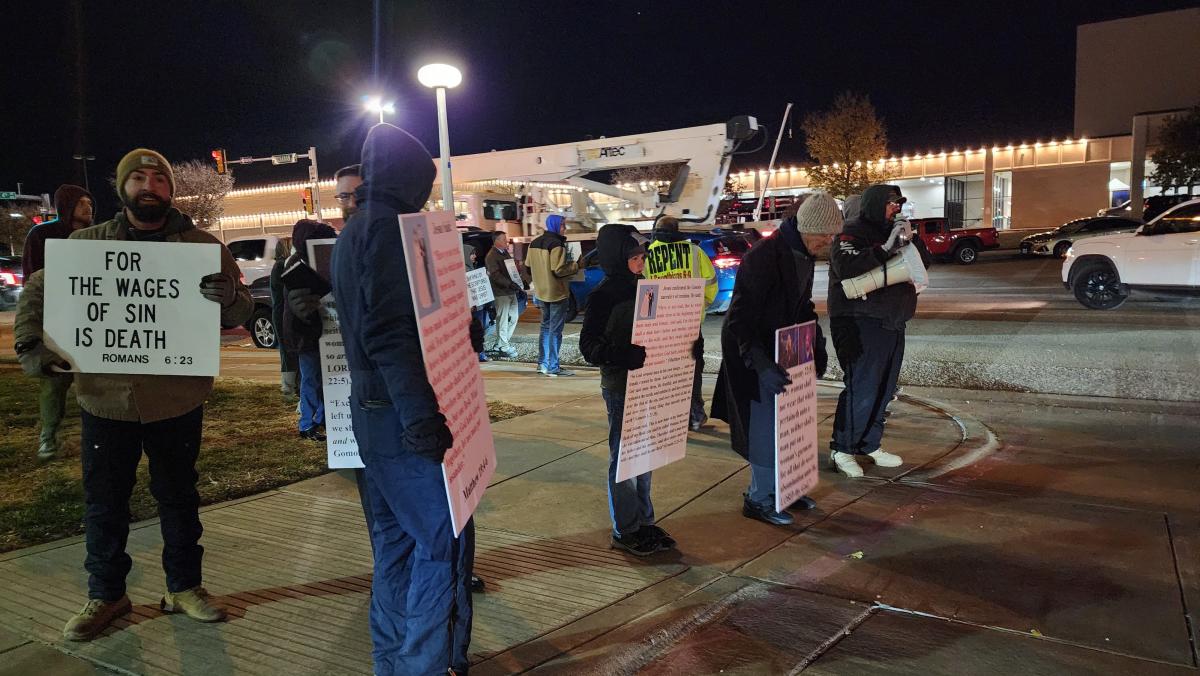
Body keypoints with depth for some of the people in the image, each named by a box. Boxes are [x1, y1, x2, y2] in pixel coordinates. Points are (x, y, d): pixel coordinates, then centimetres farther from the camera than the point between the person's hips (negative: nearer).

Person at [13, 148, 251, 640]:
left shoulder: (203, 246, 0)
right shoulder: (85, 243, 5)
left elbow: (241, 313, -1)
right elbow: (37, 293, 12)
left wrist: (227, 296, -24)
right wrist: (31, 346, -4)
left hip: (177, 400, -1)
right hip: (105, 397, 1)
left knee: (179, 498, 11)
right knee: (104, 502, 11)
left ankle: (184, 587, 28)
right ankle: (105, 595, 29)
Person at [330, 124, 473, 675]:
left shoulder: (354, 230, 19)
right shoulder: (387, 227, -13)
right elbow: (392, 334, -23)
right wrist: (421, 417, -26)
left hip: (372, 409, 11)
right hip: (400, 414, -11)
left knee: (397, 537, 16)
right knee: (444, 541, -7)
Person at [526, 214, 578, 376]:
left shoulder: (534, 242, 9)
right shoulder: (556, 244, -17)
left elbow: (528, 266, 16)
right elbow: (559, 270, -23)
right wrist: (577, 265, -9)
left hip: (541, 293, 8)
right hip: (557, 293, -8)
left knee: (546, 326, 18)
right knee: (555, 330, -4)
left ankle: (542, 363, 20)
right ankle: (553, 367, -2)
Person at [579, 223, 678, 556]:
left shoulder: (639, 288, 8)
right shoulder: (603, 295, -13)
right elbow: (589, 345, -17)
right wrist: (624, 356, -33)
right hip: (620, 385, -7)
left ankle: (644, 520, 29)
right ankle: (626, 531, 15)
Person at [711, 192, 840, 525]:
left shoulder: (805, 256, 2)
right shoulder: (763, 257, -25)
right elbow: (740, 319, -27)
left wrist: (817, 346, 7)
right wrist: (760, 364, -32)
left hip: (780, 351, 9)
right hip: (751, 354, -8)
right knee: (765, 426, -1)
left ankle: (781, 487, 30)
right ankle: (759, 499, 14)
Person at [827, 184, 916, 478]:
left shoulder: (889, 232, 17)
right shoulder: (853, 231, -9)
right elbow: (845, 266, -27)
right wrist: (884, 250, -30)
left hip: (891, 324, 9)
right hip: (861, 324, -9)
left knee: (884, 389, 12)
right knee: (861, 388, -10)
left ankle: (869, 445, 24)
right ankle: (841, 449, 2)